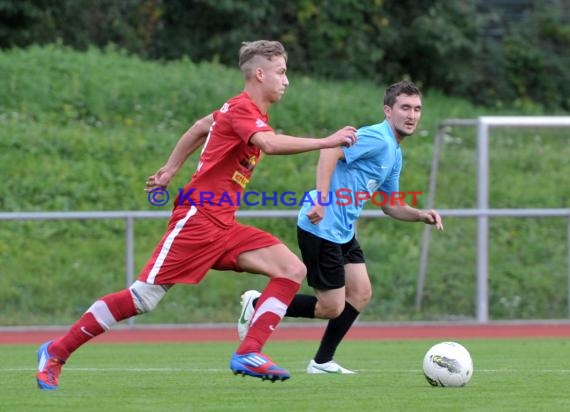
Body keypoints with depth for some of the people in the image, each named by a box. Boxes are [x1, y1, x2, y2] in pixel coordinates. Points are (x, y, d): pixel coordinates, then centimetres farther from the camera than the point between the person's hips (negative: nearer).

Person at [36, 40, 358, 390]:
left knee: (293, 270, -6)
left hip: (224, 227, 9)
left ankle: (248, 354, -11)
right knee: (143, 297, -10)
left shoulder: (245, 111, 14)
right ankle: (56, 352, 2)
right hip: (197, 219, -9)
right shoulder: (242, 109, -15)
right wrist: (327, 142, -32)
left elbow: (201, 127, 31)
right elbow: (270, 144, -35)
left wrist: (171, 169, 35)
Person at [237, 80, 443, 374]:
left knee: (361, 293, 6)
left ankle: (323, 361, 15)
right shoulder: (377, 138, -15)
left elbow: (391, 205, 24)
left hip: (343, 231, 10)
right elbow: (330, 151, -28)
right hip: (321, 228, -10)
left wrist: (420, 215, 6)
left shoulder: (395, 154, 16)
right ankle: (258, 305, 10)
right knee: (331, 307, -5)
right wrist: (321, 198, -35)